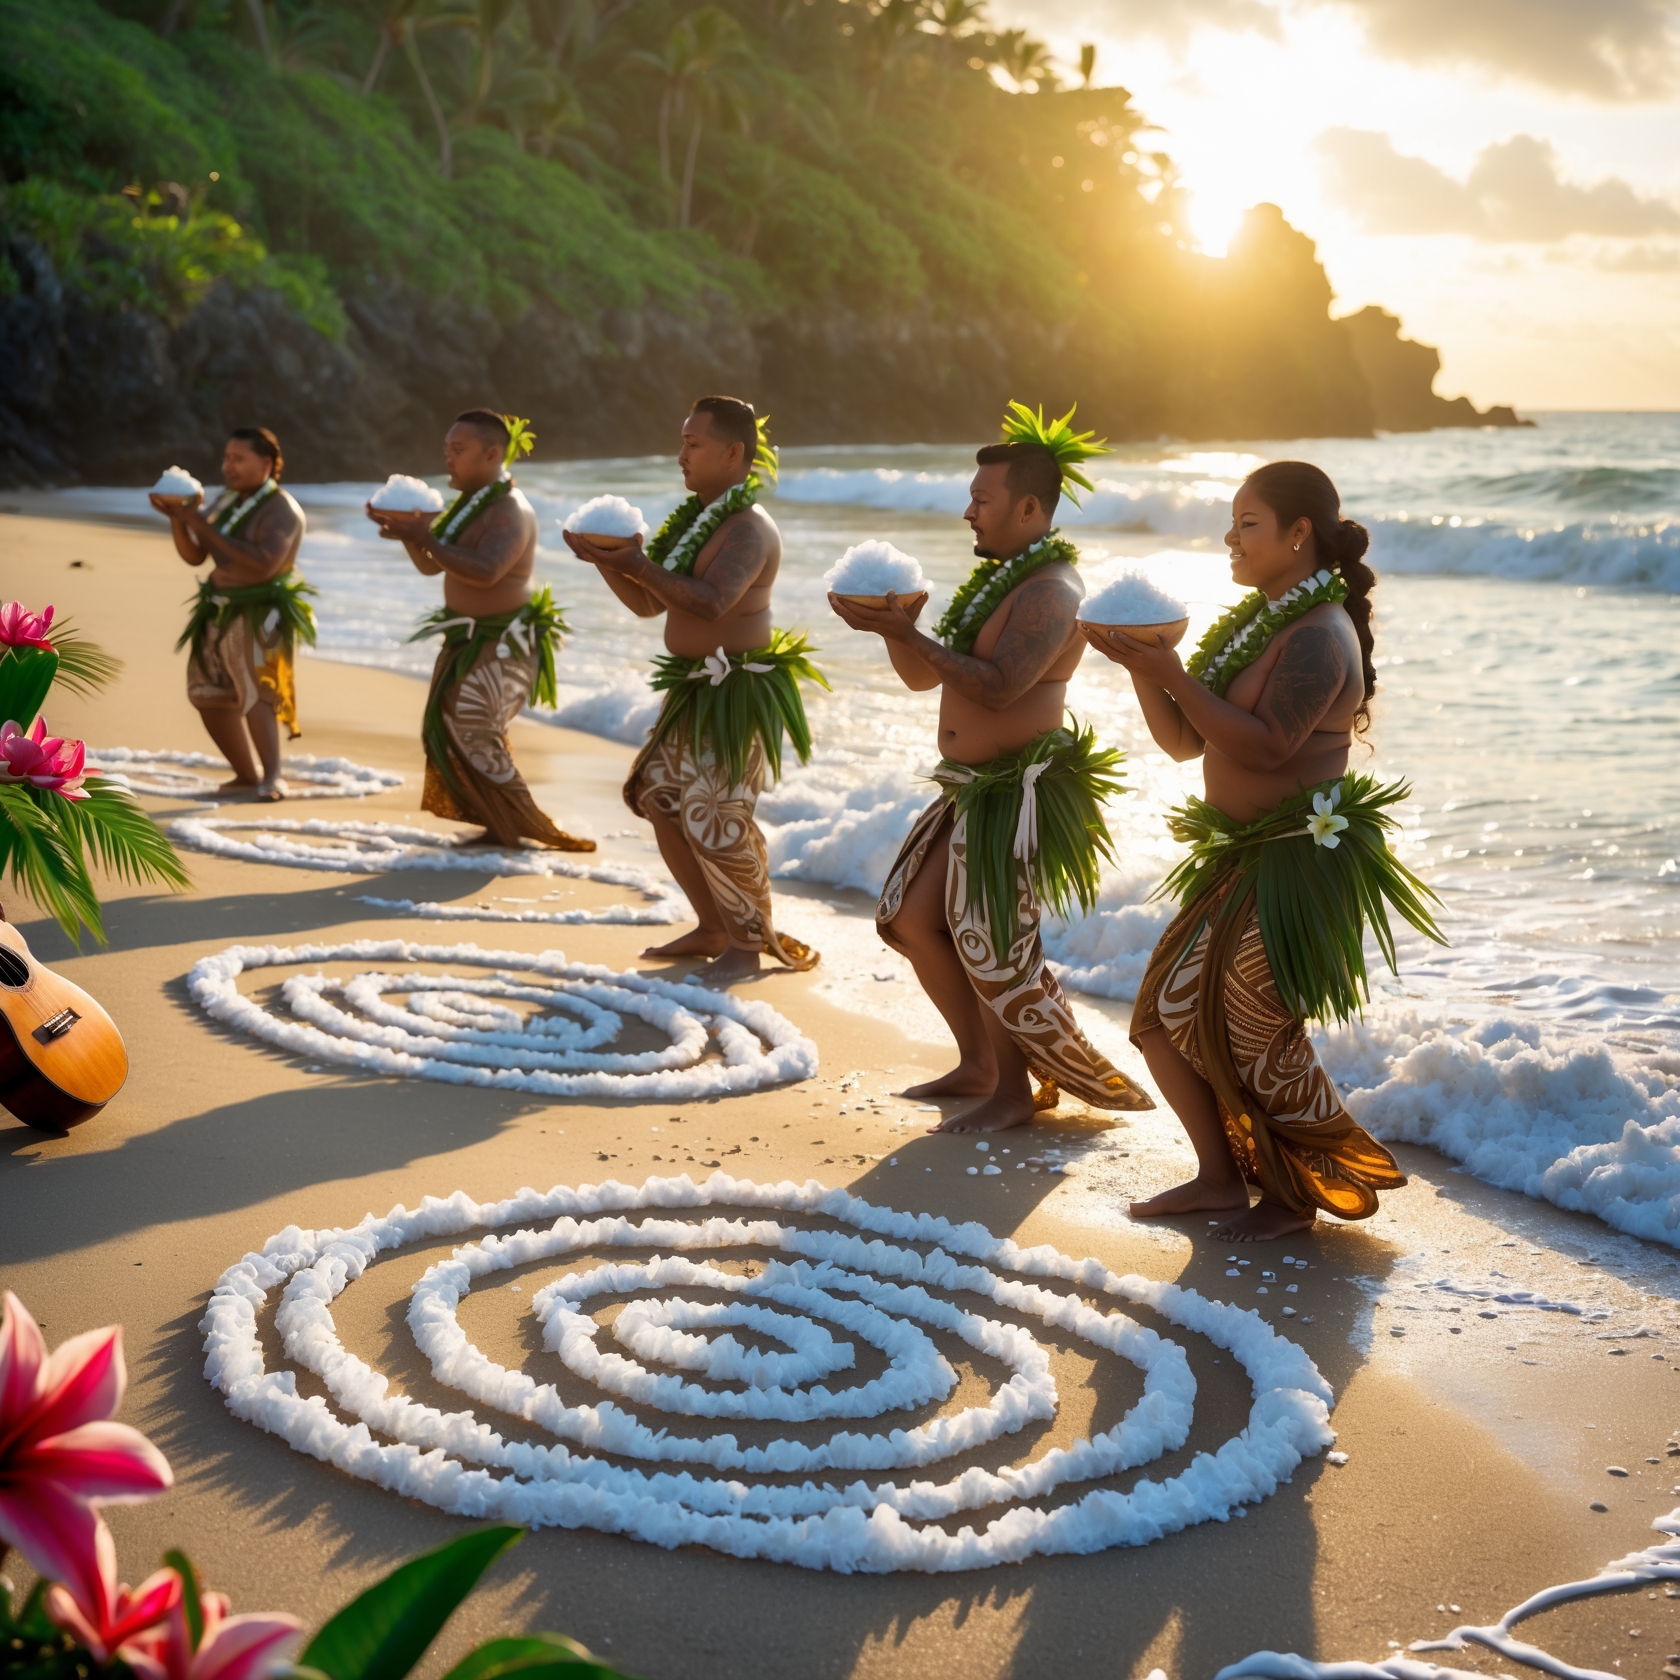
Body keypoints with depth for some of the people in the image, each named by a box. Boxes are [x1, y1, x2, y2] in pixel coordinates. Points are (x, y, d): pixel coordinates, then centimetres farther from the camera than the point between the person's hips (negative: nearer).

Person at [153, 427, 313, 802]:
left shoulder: (281, 509, -16)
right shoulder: (227, 500, 7)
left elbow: (263, 564, -32)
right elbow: (194, 556, 10)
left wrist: (200, 524, -29)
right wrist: (177, 517, -10)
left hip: (261, 615, -9)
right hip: (220, 612, 9)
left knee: (253, 689, -28)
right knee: (210, 696, 15)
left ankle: (273, 776, -37)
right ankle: (247, 776, 28)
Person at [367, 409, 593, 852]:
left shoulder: (510, 511, -21)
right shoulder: (469, 503, 9)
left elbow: (485, 571, -37)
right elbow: (430, 567, 12)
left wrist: (424, 538, -35)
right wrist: (407, 533, -7)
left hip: (503, 644, -10)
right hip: (470, 638, 10)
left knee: (471, 733, -12)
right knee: (448, 730, 10)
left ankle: (523, 828, 1)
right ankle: (501, 827, 18)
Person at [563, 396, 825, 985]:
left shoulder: (748, 529, -16)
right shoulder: (695, 520, 14)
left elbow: (710, 603, -33)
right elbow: (649, 604, 17)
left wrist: (639, 565, -33)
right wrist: (608, 562, 2)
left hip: (737, 694, -10)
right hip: (692, 689, 10)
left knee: (714, 821, -10)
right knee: (661, 800, 12)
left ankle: (749, 945, 5)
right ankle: (713, 929, 24)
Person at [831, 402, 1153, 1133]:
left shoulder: (1050, 591, -16)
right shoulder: (995, 580, 15)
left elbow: (997, 687, -30)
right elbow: (925, 677, 17)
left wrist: (906, 632, -28)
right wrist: (894, 628, -2)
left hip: (1020, 790, -10)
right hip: (974, 788, 10)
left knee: (990, 947, -8)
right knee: (912, 917, 10)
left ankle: (1017, 1091, 8)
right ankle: (978, 1065, 22)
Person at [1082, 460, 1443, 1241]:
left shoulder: (1319, 636, -16)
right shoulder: (1257, 623, 13)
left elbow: (1267, 746, -28)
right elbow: (1184, 742, 11)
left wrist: (1172, 675, -25)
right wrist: (1140, 667, -3)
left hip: (1298, 865, -10)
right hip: (1243, 861, 10)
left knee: (1256, 1038, -3)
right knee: (1166, 1015, 8)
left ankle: (1298, 1197, 16)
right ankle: (1220, 1176, 19)